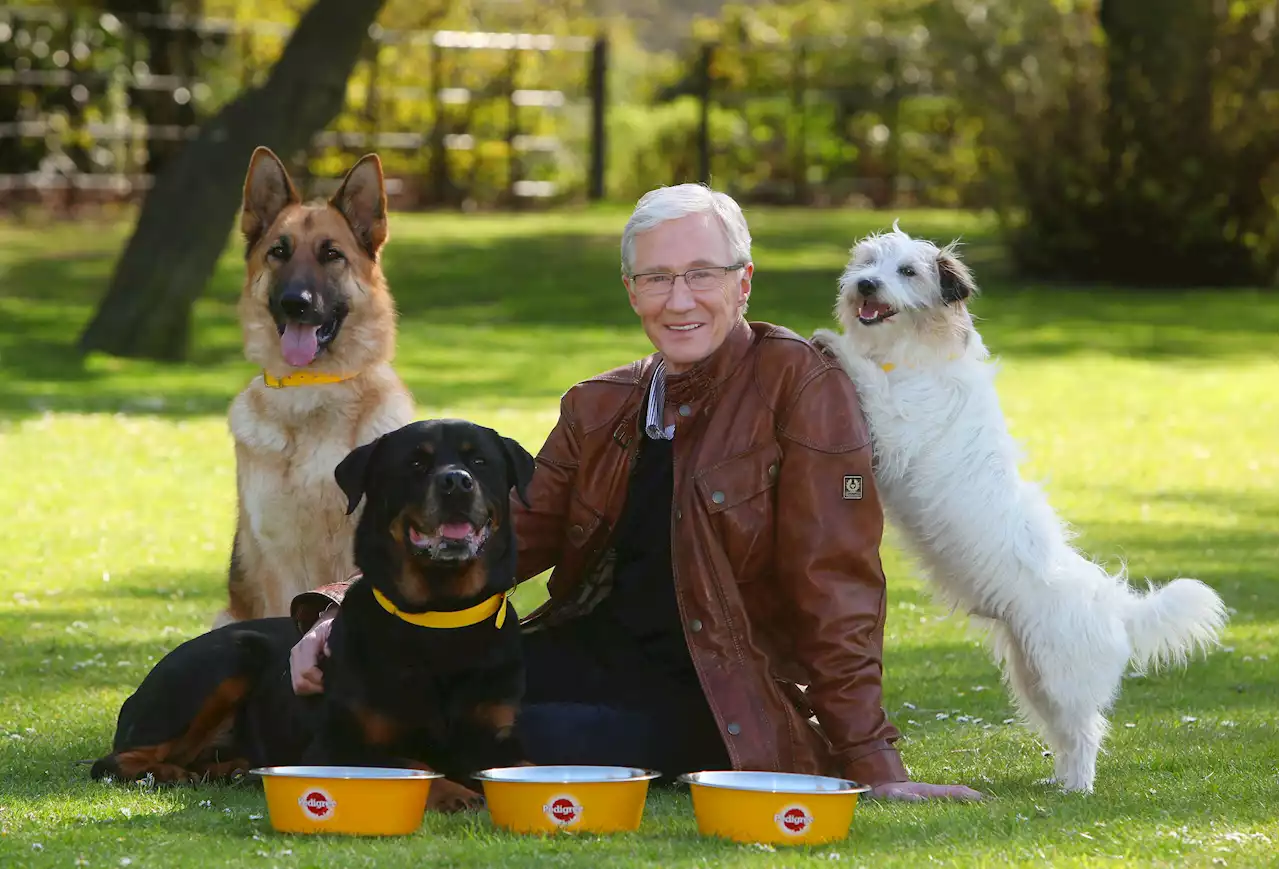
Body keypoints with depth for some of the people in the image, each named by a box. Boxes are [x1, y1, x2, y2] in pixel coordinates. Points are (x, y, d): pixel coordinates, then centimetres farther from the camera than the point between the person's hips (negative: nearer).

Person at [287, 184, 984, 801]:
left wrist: (873, 765, -15)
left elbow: (836, 583, -11)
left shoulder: (802, 388, -7)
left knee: (537, 739, -32)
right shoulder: (599, 409, 12)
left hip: (720, 698, -5)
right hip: (588, 649, 5)